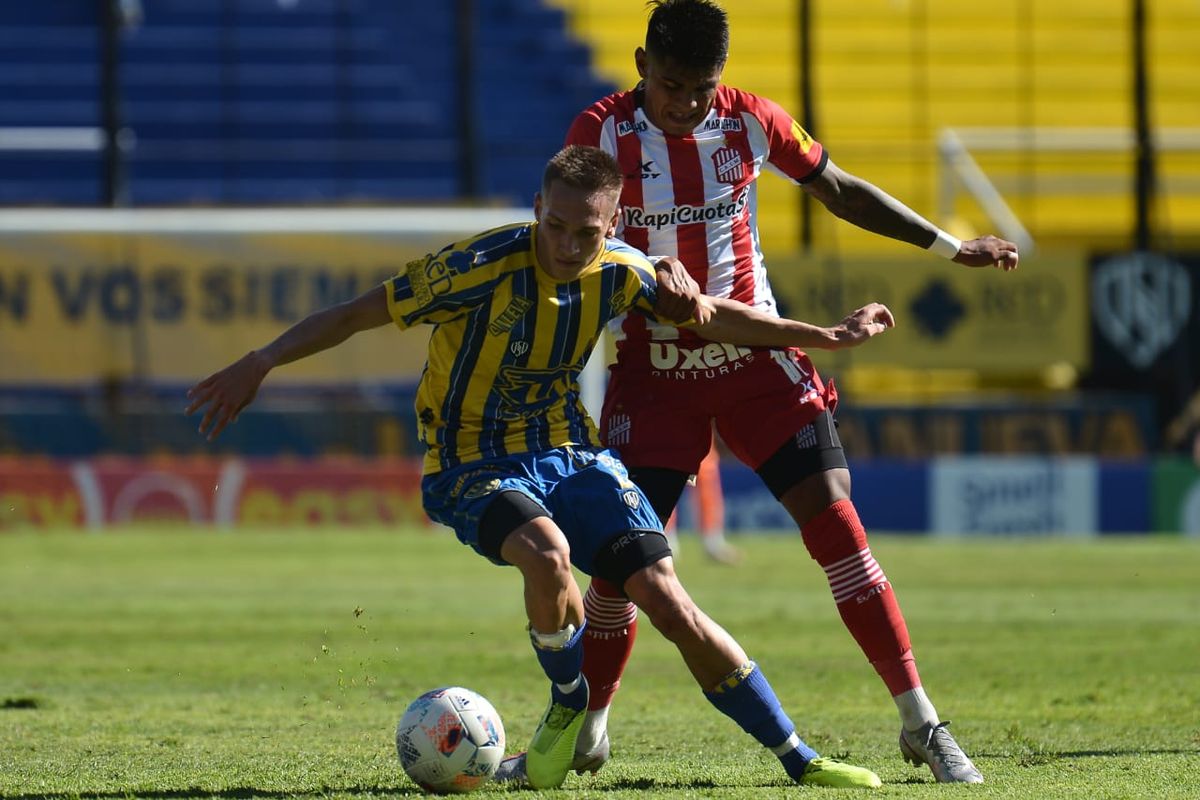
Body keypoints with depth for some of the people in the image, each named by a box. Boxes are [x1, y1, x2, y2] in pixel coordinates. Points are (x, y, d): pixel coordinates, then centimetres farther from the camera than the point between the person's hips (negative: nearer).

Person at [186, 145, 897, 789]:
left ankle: (797, 758, -1)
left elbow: (711, 314, 13)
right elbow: (357, 314, -15)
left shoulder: (619, 271, -5)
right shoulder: (482, 267, -21)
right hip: (474, 465, -4)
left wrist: (825, 337, 16)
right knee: (547, 554, -36)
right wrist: (260, 363, -22)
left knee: (669, 602, -12)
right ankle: (569, 705, -6)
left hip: (571, 455, 4)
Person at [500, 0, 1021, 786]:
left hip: (755, 358, 2)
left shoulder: (750, 120, -3)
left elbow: (840, 190, 11)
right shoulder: (603, 132, -11)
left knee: (835, 517, -9)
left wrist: (950, 247, 11)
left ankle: (922, 725, -6)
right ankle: (584, 734, 17)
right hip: (654, 371, -2)